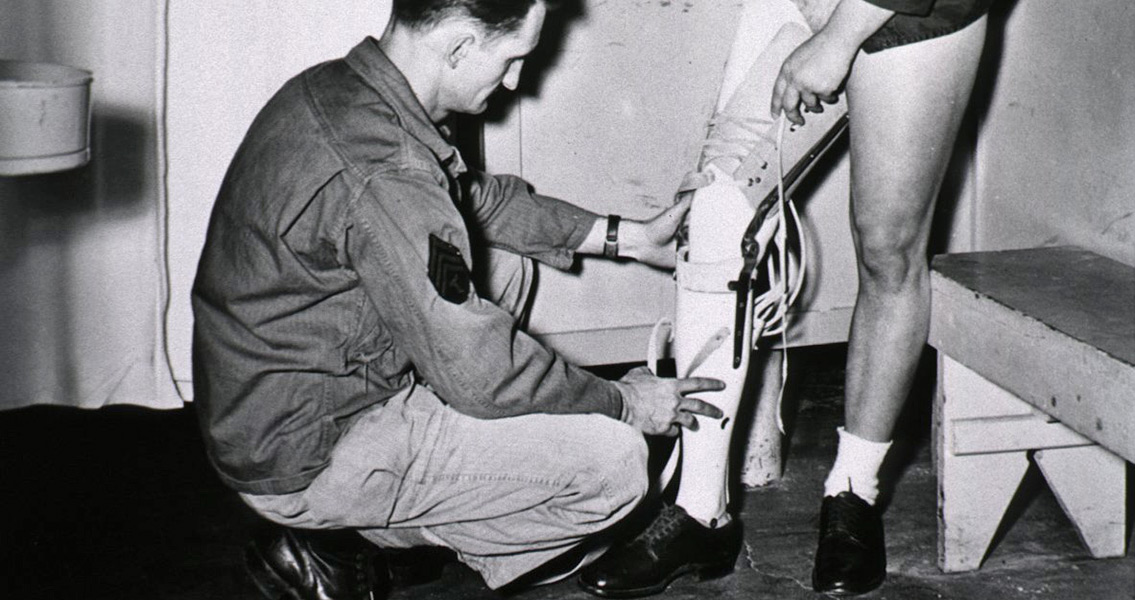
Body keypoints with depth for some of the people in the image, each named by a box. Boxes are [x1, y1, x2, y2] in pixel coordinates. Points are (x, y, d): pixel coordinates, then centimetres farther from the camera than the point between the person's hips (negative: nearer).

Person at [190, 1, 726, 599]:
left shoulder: (337, 87, 1)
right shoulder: (381, 177, -30)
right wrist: (624, 402, -7)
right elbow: (480, 372, -23)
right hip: (300, 463, -10)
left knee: (505, 262, 19)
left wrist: (627, 236, 16)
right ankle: (325, 545, 0)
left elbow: (475, 198, 17)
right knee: (613, 459, -11)